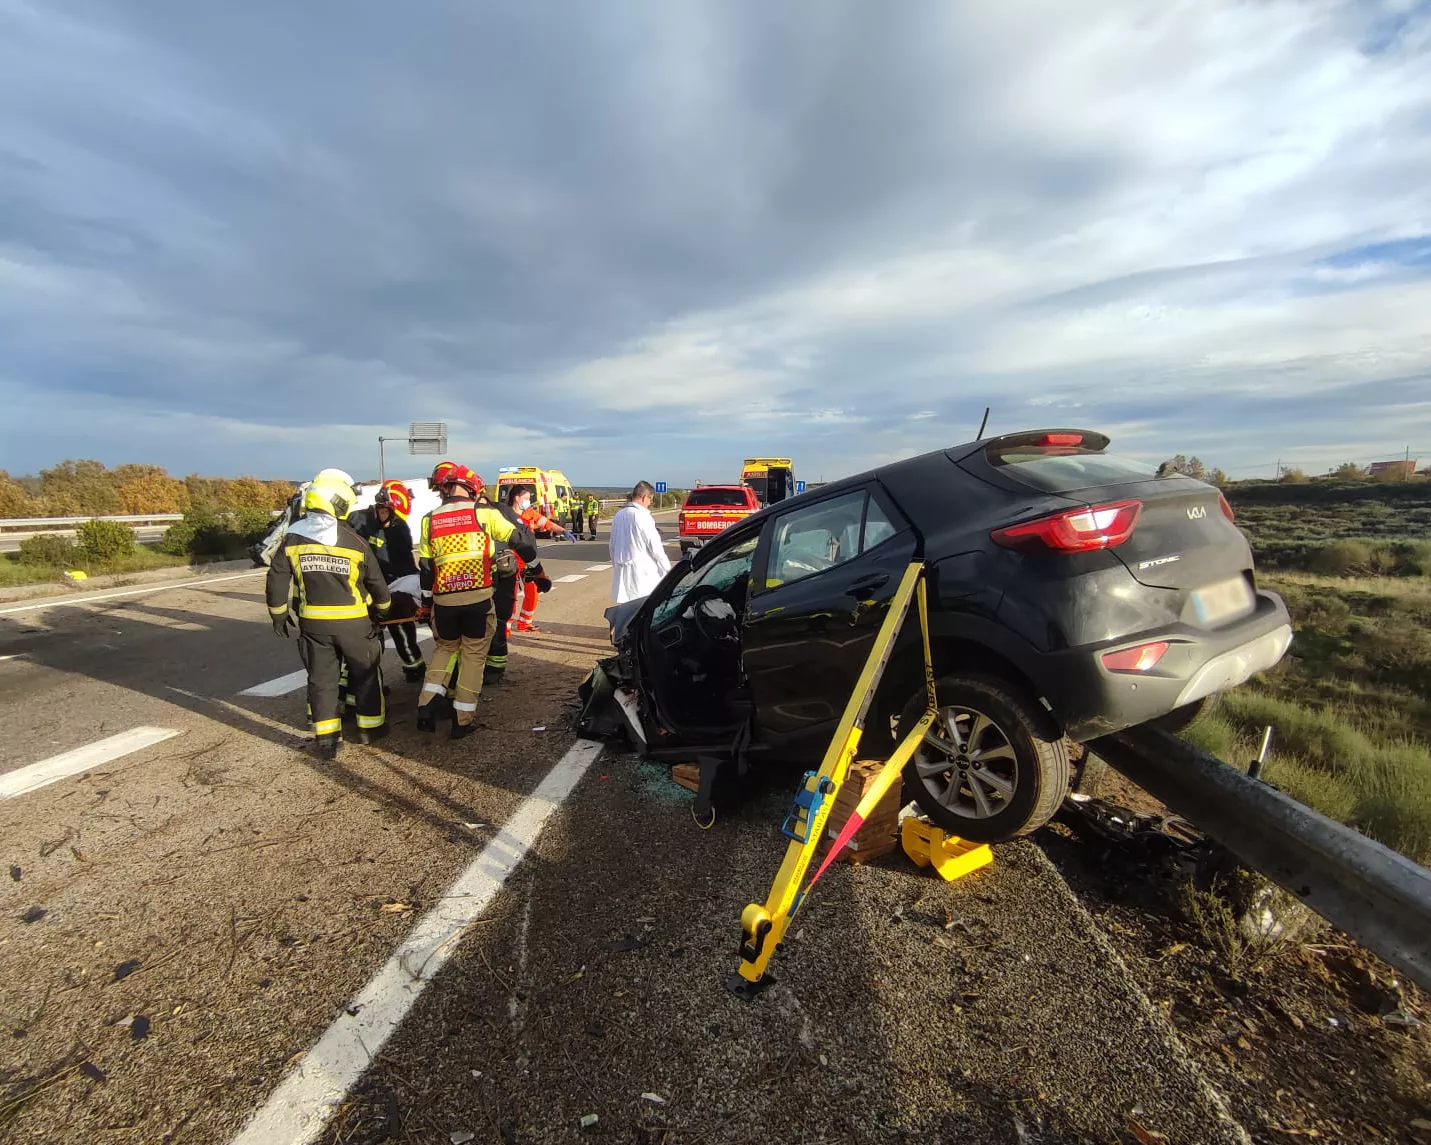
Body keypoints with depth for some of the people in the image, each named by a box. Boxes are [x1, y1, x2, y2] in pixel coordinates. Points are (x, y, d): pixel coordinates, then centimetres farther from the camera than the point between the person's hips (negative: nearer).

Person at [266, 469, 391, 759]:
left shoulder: (292, 539, -4)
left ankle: (326, 739, 14)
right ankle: (370, 727, 23)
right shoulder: (354, 541, -11)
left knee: (321, 678, 11)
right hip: (354, 621, -3)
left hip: (313, 622, 3)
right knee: (365, 674, 13)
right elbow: (376, 582, -1)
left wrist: (278, 613, 14)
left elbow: (277, 580, 0)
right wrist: (383, 607, 17)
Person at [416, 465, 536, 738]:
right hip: (478, 597, -3)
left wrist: (430, 593, 25)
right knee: (473, 654, 9)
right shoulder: (484, 513, -3)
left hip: (444, 600, 3)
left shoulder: (429, 520, 8)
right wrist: (530, 555, 22)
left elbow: (424, 565, 12)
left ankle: (426, 707, 13)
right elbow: (518, 537, 2)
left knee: (445, 648, 24)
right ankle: (463, 719, 12)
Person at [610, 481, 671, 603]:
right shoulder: (643, 517, -13)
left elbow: (612, 546, 17)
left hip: (621, 574, 7)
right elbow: (656, 548, -12)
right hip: (643, 573, -7)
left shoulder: (618, 516, 9)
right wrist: (668, 571, -3)